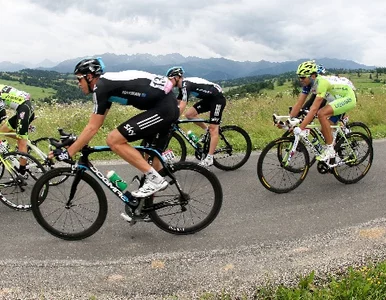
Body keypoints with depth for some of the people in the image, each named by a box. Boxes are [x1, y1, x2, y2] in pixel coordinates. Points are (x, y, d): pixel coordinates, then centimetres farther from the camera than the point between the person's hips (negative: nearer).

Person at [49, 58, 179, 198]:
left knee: (113, 140, -9)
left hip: (162, 108, -10)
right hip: (169, 105, 10)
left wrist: (67, 153, -3)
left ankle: (155, 179, -4)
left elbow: (92, 128, -9)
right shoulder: (107, 84, 19)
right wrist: (76, 143, 28)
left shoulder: (101, 87, -9)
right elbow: (96, 124, 26)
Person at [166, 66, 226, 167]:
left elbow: (181, 107, -31)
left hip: (218, 98, -9)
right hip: (208, 99, 10)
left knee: (213, 128, -11)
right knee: (189, 114, 0)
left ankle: (209, 158, -11)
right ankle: (207, 131, 15)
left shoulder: (186, 85, -23)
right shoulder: (182, 86, 6)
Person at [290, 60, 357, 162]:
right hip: (337, 98, 9)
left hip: (348, 97, -9)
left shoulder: (321, 82, -33)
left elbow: (314, 109, -39)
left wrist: (300, 128, -43)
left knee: (321, 113, -29)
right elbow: (299, 104, -5)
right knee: (325, 130, 3)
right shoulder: (308, 83, -8)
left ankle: (330, 150, -20)